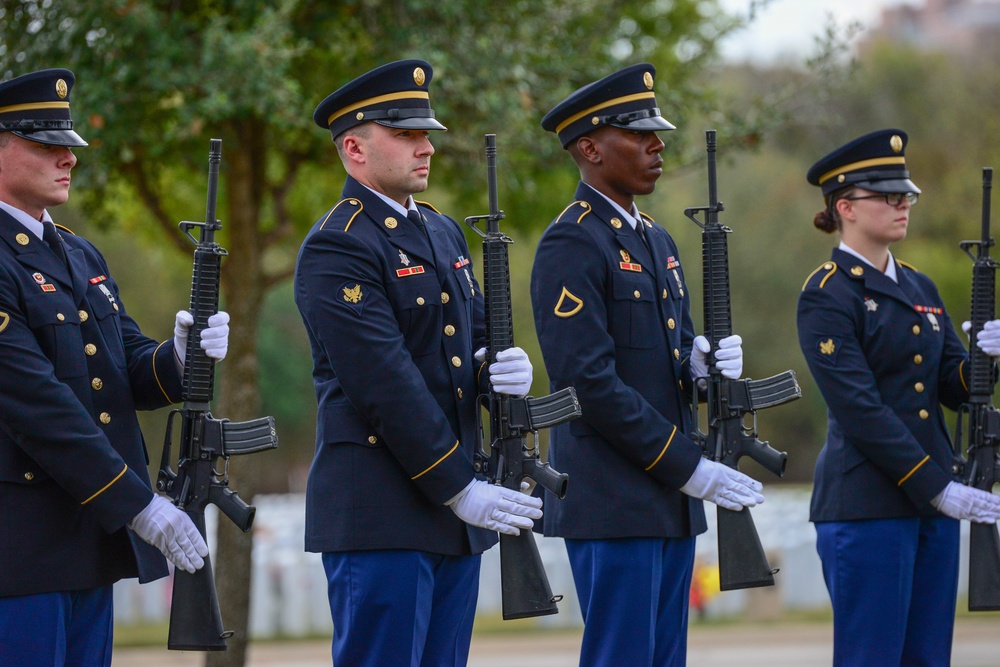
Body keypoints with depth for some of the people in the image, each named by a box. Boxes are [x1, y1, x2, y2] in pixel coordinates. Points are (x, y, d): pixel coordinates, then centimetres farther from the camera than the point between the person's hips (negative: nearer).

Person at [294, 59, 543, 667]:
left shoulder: (444, 234, 18)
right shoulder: (336, 250, -11)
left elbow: (476, 339, 20)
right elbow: (386, 384, -17)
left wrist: (505, 371, -6)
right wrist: (460, 490, -17)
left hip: (454, 519, 8)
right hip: (380, 517, -8)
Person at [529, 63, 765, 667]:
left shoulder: (657, 242, 18)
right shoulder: (571, 245, -11)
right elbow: (589, 380, -18)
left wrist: (703, 362, -5)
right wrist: (689, 466, -17)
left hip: (671, 499, 9)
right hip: (611, 502, -9)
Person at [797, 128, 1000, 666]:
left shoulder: (920, 289, 16)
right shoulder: (826, 295, -8)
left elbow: (954, 389, 14)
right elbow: (859, 409, -15)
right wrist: (938, 487, -18)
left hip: (931, 501, 8)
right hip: (865, 508, -8)